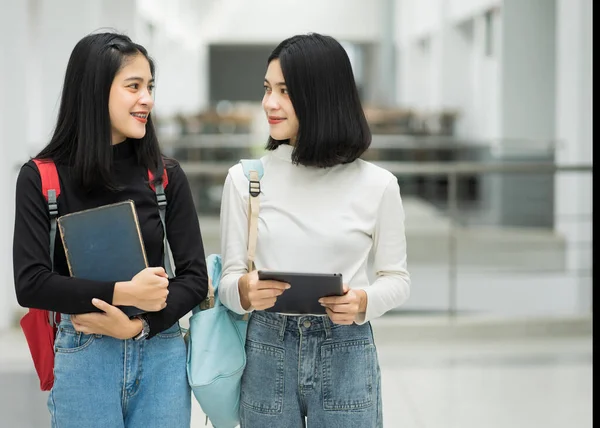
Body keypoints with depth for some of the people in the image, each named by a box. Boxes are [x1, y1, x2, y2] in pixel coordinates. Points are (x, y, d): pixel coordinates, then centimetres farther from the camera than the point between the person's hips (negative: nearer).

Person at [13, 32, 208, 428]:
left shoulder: (166, 176, 1)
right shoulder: (41, 178, -5)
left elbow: (195, 277, 0)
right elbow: (30, 284, -10)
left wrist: (138, 325, -14)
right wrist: (123, 292, -17)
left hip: (162, 355, 2)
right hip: (83, 359, -2)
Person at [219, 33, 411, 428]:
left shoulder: (377, 184, -4)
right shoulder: (244, 178, -2)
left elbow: (397, 277, 4)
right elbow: (229, 276, 1)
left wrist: (363, 302, -16)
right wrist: (244, 290, -21)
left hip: (347, 354, -1)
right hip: (267, 352, 1)